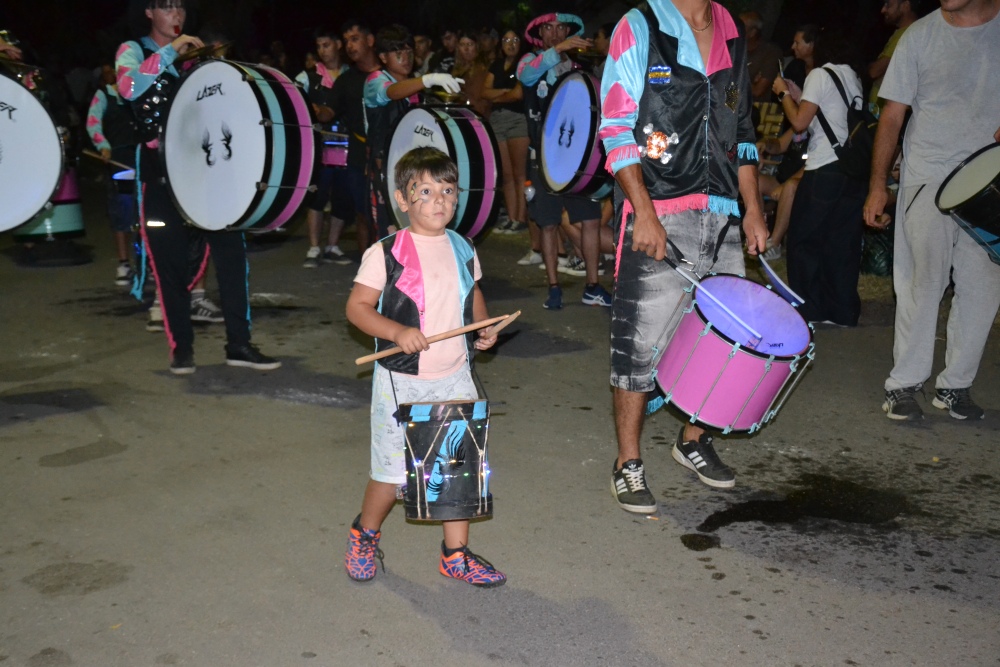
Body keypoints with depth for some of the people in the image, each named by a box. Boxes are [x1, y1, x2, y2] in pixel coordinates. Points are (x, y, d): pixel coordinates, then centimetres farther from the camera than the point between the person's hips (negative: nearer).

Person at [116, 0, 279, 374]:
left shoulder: (196, 54, 16)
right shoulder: (134, 51, 3)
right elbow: (128, 88, -20)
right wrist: (170, 51, -21)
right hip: (159, 170, -3)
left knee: (231, 250, -4)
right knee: (170, 260, -1)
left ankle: (239, 344, 2)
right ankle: (181, 347, 11)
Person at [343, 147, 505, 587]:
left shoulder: (462, 249, 5)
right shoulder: (386, 254, -12)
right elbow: (357, 307, -11)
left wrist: (484, 324, 1)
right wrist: (398, 331, -25)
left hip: (455, 378, 5)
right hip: (402, 383, -4)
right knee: (392, 470, 7)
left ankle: (456, 554, 23)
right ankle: (365, 535, 35)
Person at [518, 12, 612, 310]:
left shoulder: (578, 64, 11)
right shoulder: (531, 61, 2)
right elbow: (526, 75, -22)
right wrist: (558, 50, -34)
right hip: (545, 154, -2)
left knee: (591, 219, -1)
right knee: (549, 224, 2)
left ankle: (592, 288, 6)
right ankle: (554, 288, 12)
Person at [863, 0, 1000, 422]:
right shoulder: (921, 35, 2)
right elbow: (892, 115, 3)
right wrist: (878, 186, -2)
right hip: (930, 178, -2)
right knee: (923, 284, -3)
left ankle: (955, 386, 15)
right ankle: (904, 385, 6)